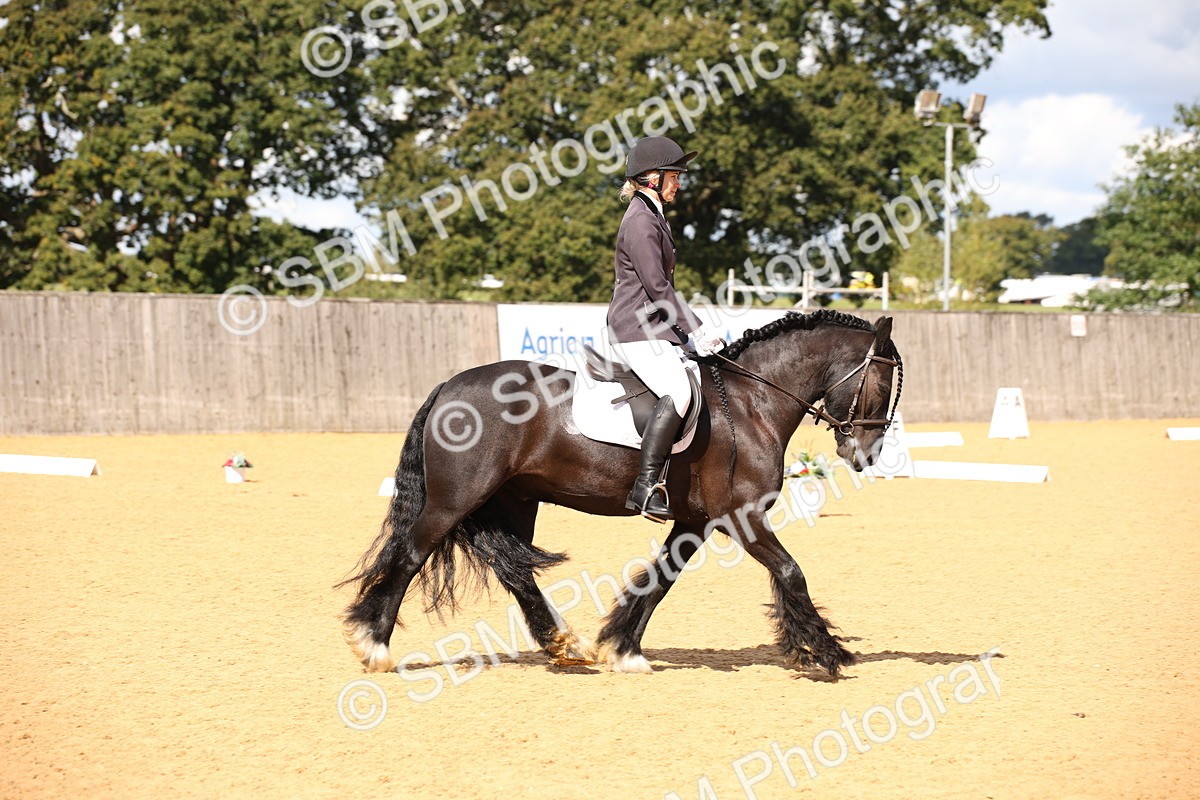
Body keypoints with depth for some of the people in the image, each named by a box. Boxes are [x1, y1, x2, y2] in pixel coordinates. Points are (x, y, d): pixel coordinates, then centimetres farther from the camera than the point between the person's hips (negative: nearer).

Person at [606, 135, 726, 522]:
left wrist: (697, 331, 17)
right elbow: (657, 288, -18)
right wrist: (697, 331, -16)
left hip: (657, 329, 11)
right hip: (637, 330, -11)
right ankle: (647, 487, -32)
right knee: (678, 392, -30)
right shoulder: (640, 222, -13)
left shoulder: (653, 217, 20)